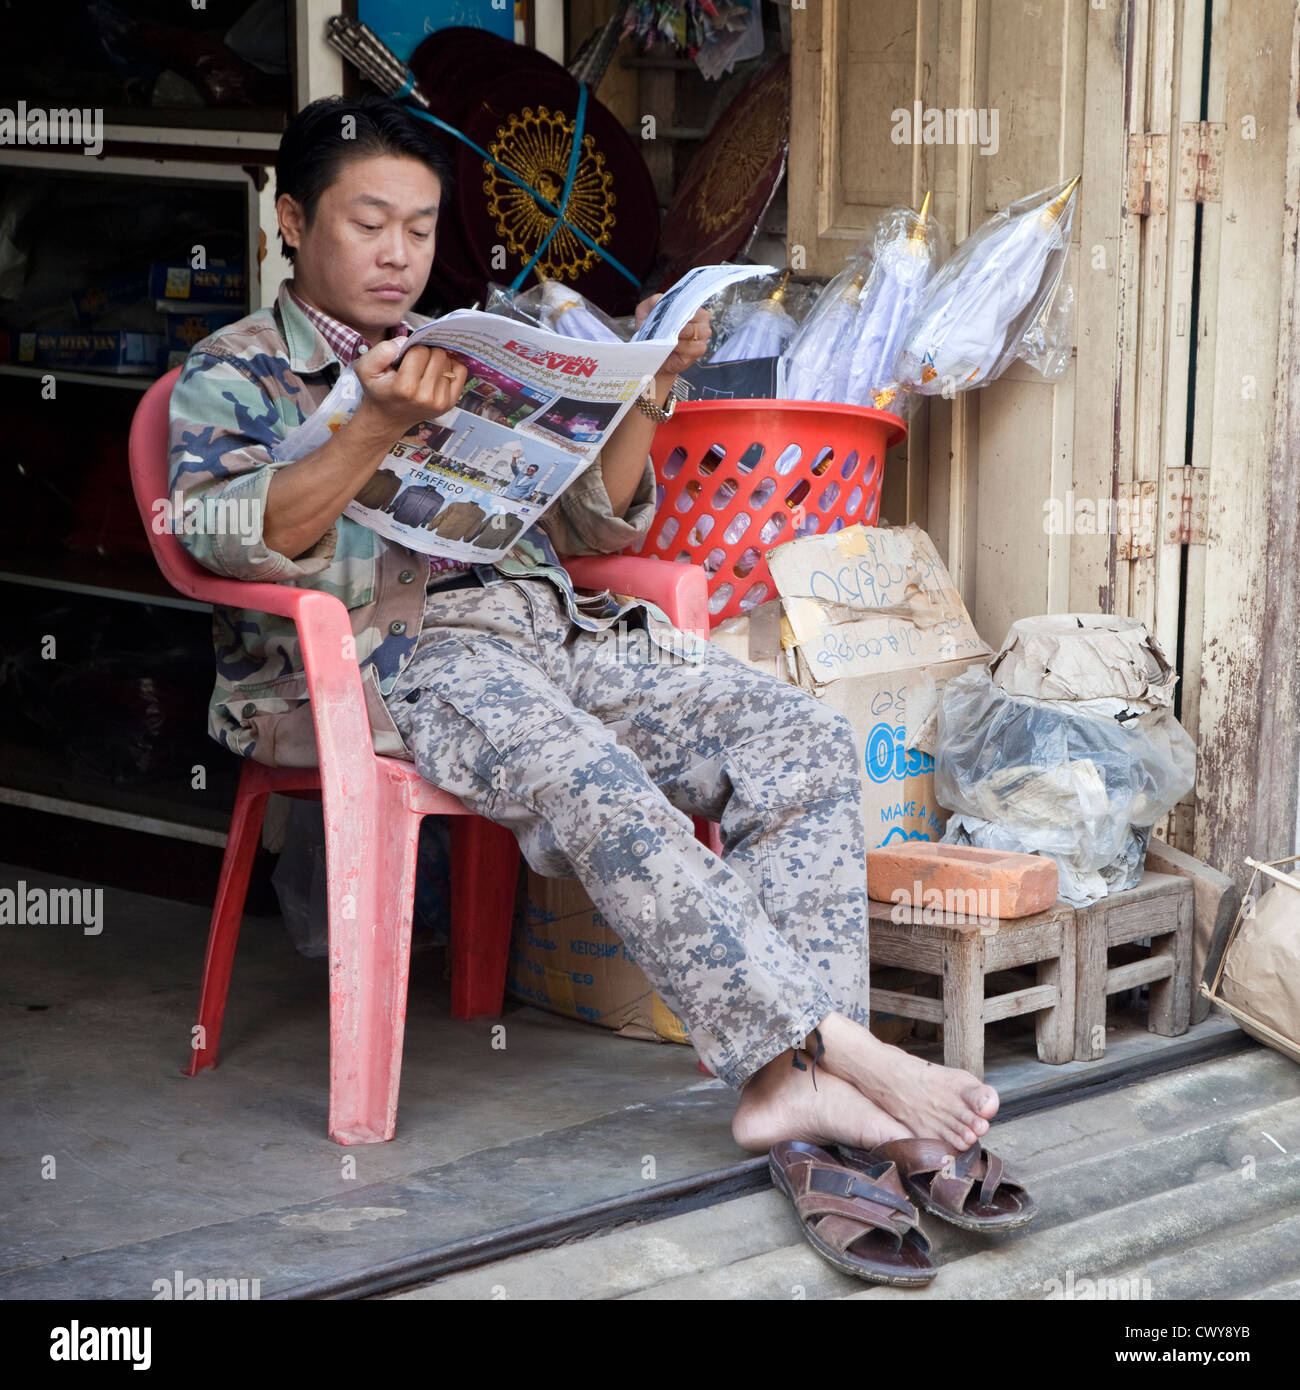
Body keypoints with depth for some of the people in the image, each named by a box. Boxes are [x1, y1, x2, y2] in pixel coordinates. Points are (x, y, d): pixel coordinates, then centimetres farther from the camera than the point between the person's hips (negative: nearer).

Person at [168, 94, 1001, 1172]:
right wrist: (380, 427, -22)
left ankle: (787, 1077, -30)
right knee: (595, 787, -36)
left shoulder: (473, 362, 27)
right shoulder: (231, 375, 10)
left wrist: (648, 392, 6)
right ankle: (831, 1039, -37)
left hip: (558, 629, 6)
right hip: (389, 656, -6)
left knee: (802, 738, -18)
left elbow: (595, 525, 23)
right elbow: (237, 539, -9)